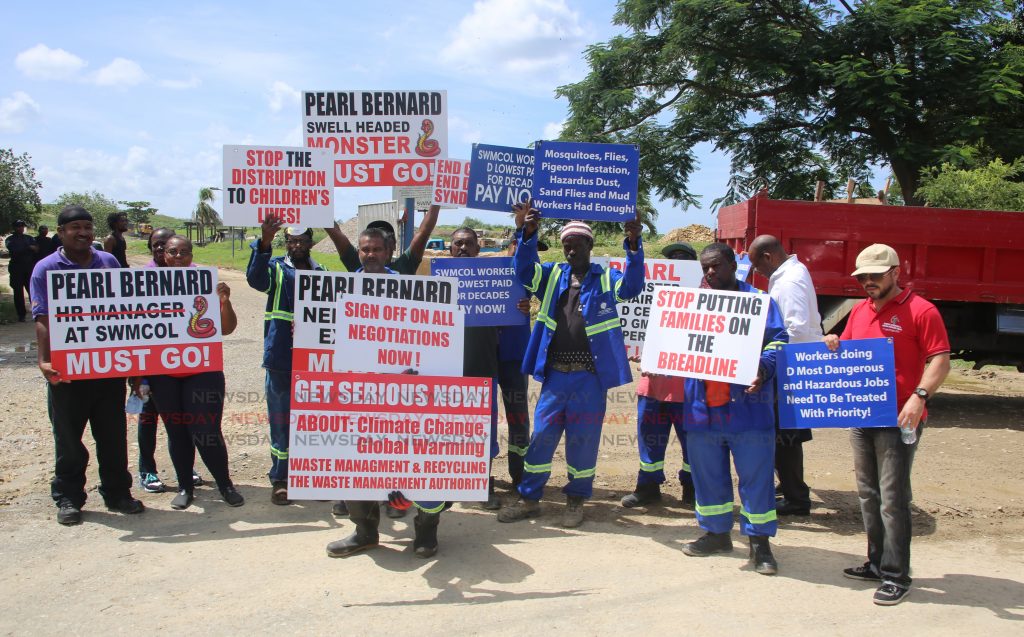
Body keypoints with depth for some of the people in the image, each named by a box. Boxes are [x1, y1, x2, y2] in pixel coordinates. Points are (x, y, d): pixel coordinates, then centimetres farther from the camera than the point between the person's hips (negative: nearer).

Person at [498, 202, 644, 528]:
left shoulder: (605, 278, 5)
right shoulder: (552, 274, 10)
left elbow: (632, 286, -13)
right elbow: (524, 270, -4)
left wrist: (633, 246, -28)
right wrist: (526, 234, -21)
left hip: (591, 375, -2)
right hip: (555, 372, 2)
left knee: (583, 438, 7)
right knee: (542, 434, 8)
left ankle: (576, 500, 24)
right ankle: (528, 498, 20)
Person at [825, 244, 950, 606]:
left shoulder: (920, 311, -8)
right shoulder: (859, 311, 14)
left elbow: (940, 361, -14)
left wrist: (919, 395, -28)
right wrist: (835, 346, 1)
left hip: (899, 419, -7)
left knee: (893, 498, -5)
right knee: (868, 495, 14)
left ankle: (896, 576, 3)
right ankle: (877, 563, 26)